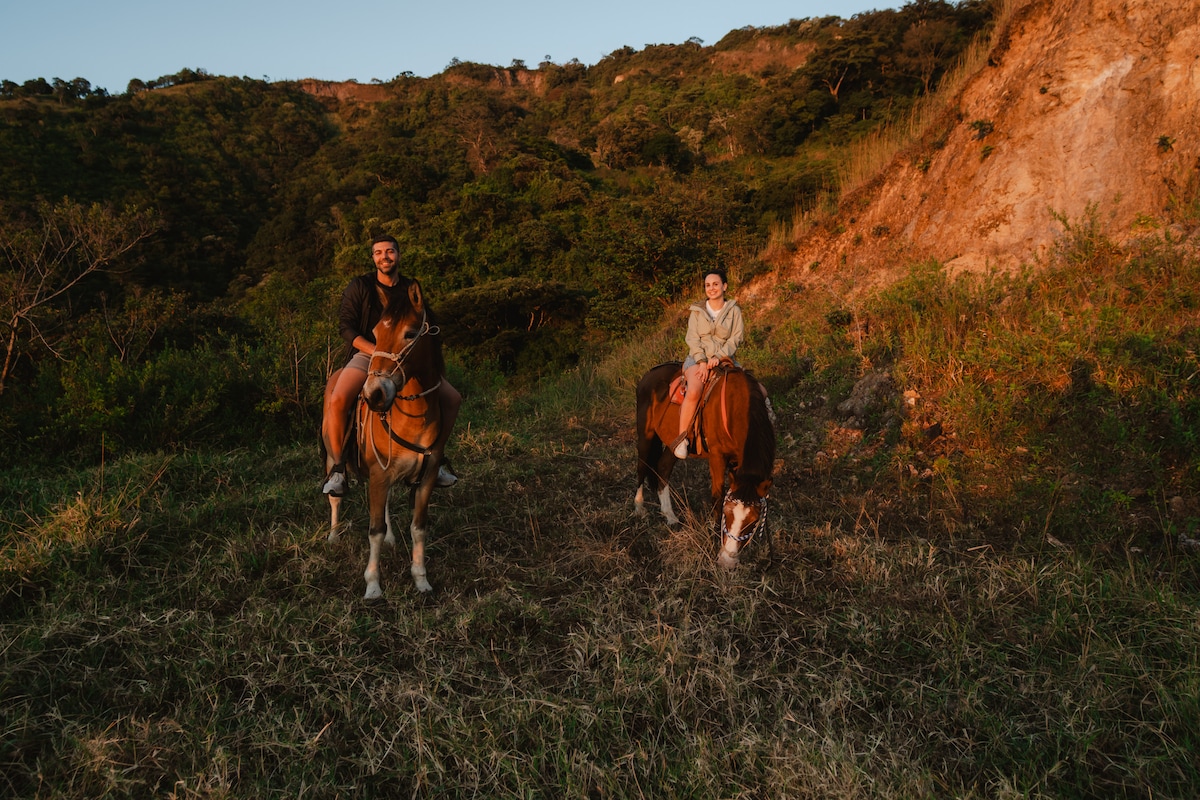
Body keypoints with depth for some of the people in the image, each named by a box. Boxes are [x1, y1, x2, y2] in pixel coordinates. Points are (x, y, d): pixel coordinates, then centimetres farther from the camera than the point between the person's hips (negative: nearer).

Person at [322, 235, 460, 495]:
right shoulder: (359, 286, -2)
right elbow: (346, 326, -7)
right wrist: (378, 352, -19)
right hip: (365, 354, -3)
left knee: (452, 398, -7)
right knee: (337, 400, -32)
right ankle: (337, 467, -18)